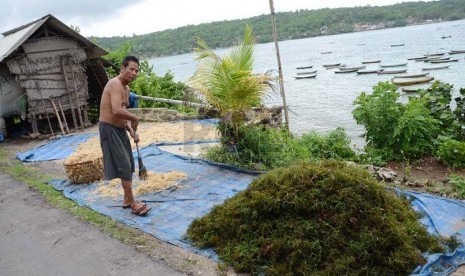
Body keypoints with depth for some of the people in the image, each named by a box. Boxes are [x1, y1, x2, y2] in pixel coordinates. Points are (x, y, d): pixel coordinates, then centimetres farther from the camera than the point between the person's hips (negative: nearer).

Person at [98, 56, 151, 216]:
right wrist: (135, 118, -17)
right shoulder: (115, 84, -19)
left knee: (129, 165, 16)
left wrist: (131, 130, 6)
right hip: (109, 129, -10)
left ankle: (127, 200, 29)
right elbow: (116, 111, -33)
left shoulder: (126, 87, 13)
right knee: (124, 166, -7)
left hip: (120, 130, 10)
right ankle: (133, 203, 3)